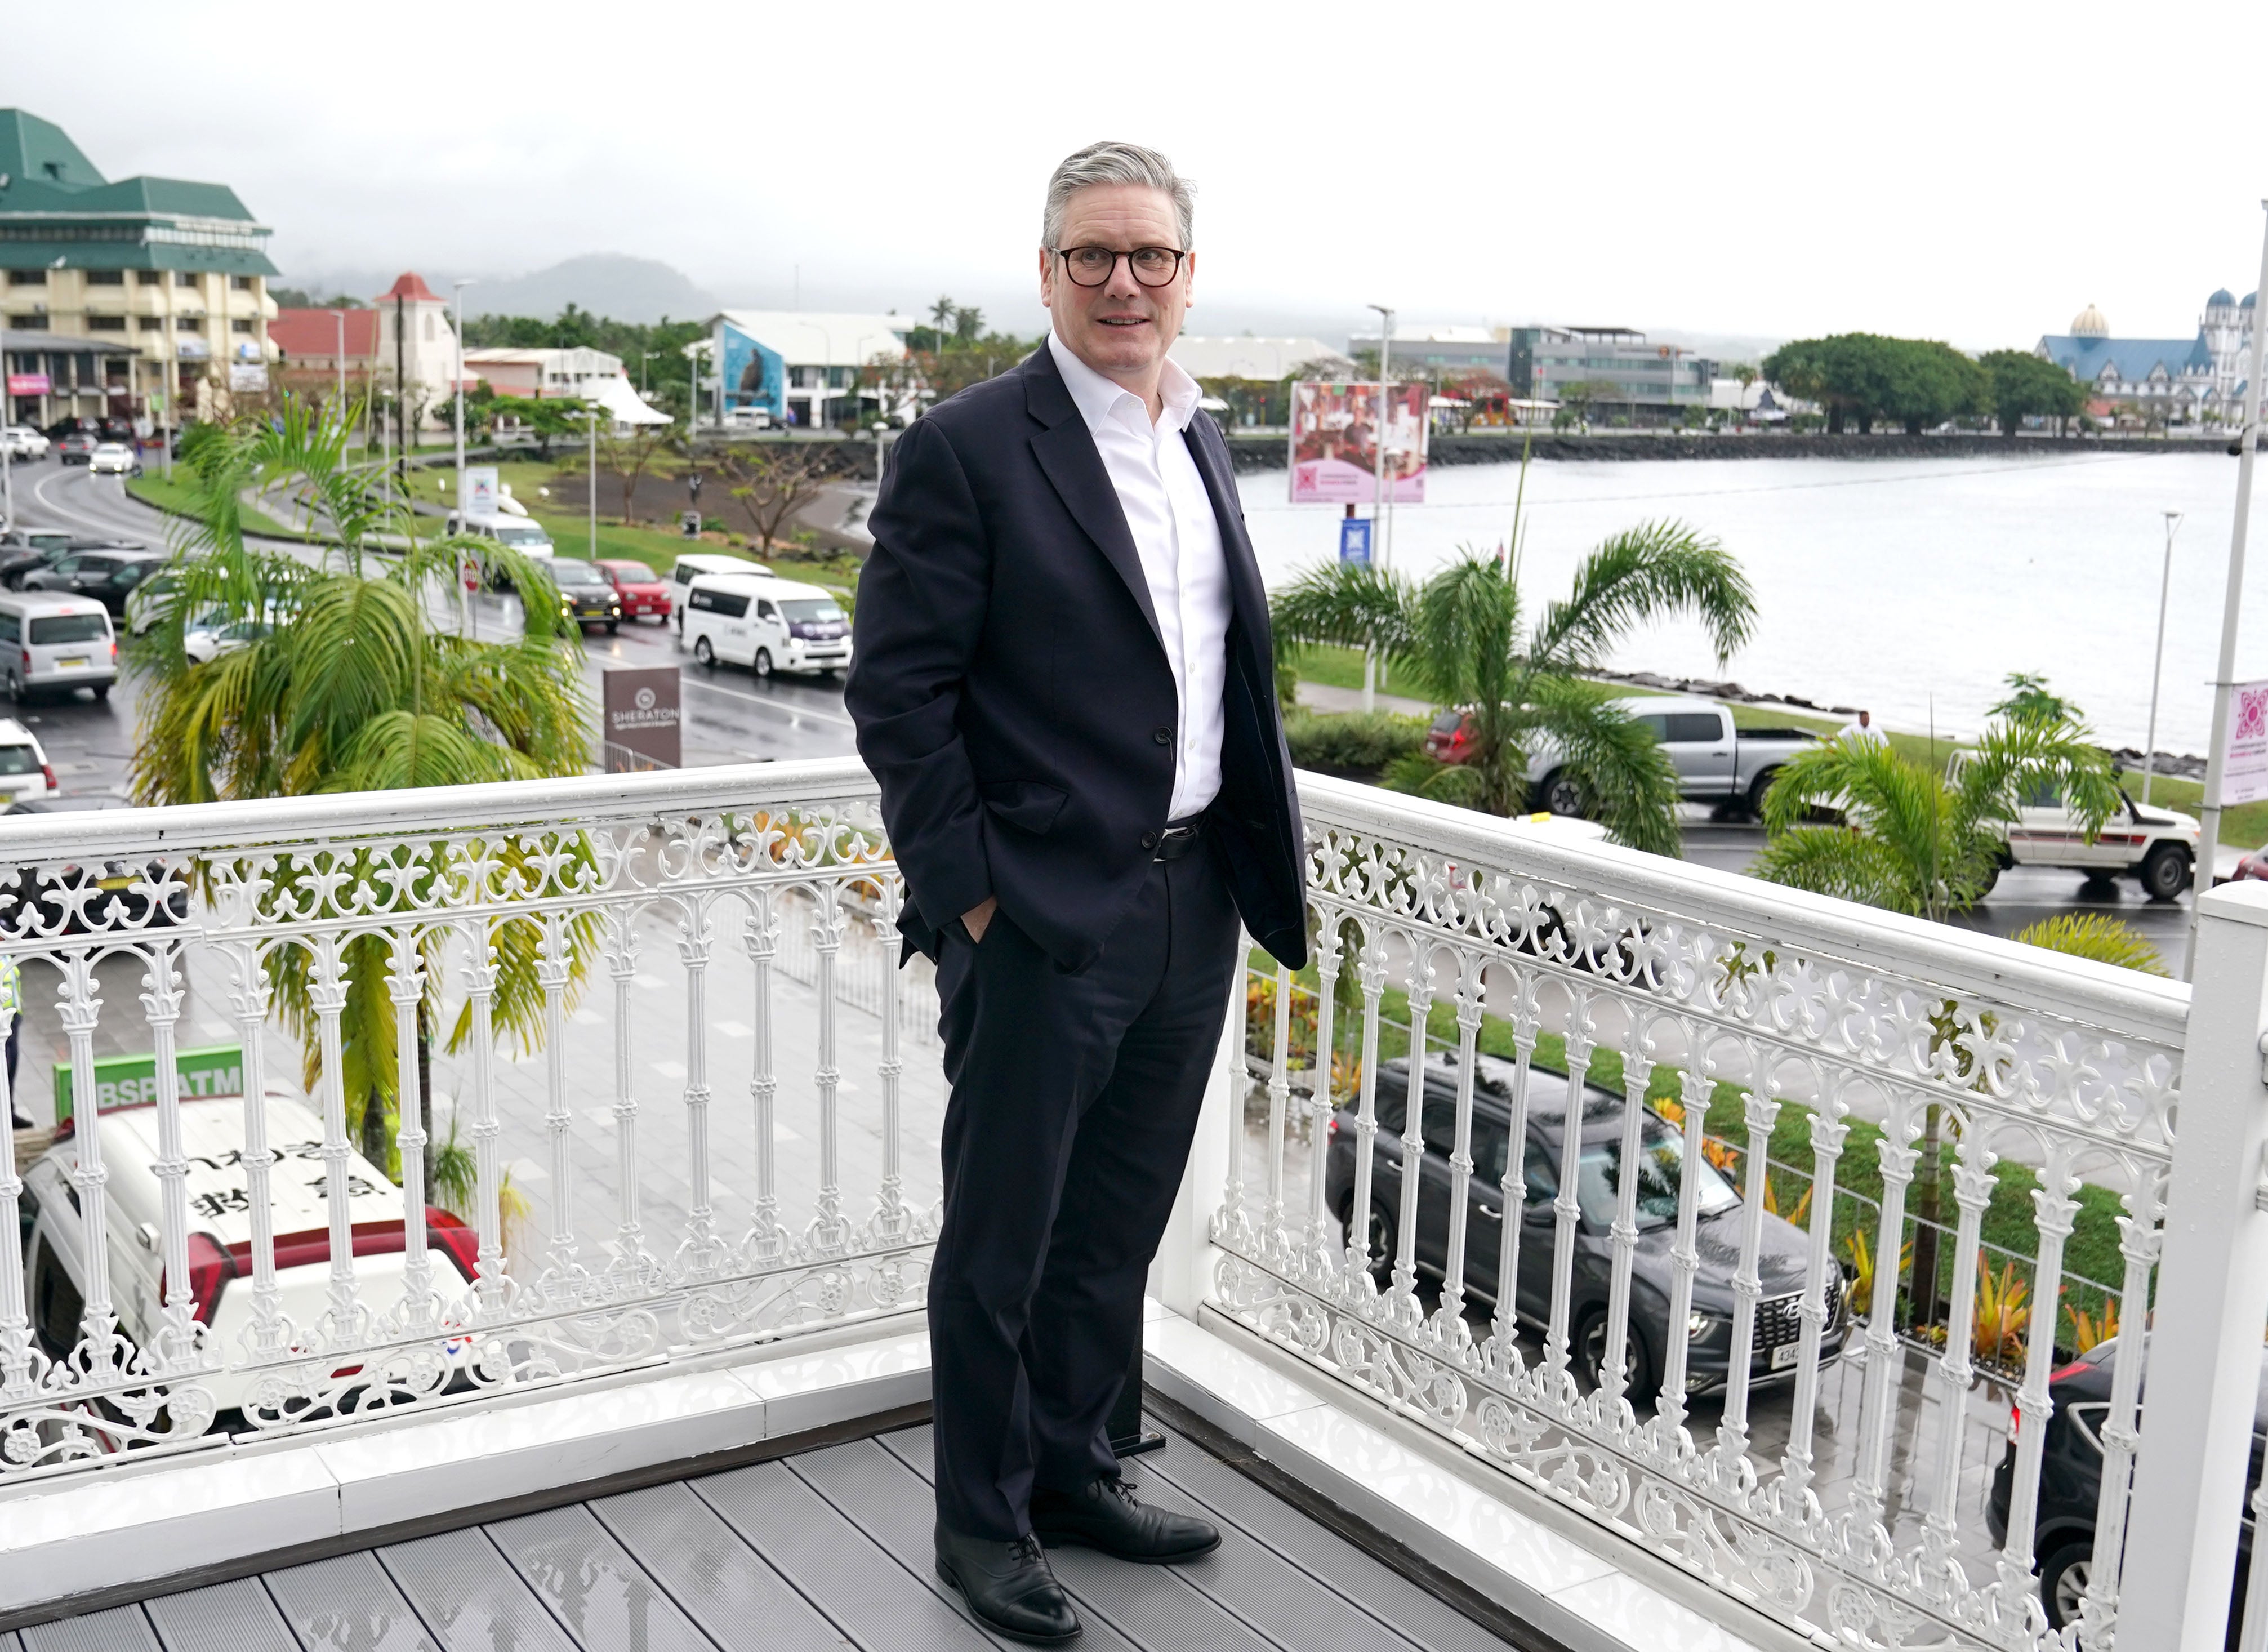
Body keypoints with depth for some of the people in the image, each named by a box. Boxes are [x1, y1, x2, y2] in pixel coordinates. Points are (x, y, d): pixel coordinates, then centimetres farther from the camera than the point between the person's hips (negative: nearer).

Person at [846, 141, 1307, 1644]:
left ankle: (1069, 1466, 37)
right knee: (1003, 1238, 8)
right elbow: (898, 693, -12)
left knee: (1118, 1227, 19)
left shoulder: (1204, 443, 11)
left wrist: (1261, 856, 12)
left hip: (1193, 902, 7)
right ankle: (984, 1522, 25)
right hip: (1044, 914, -7)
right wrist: (969, 892, -14)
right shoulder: (968, 448, -11)